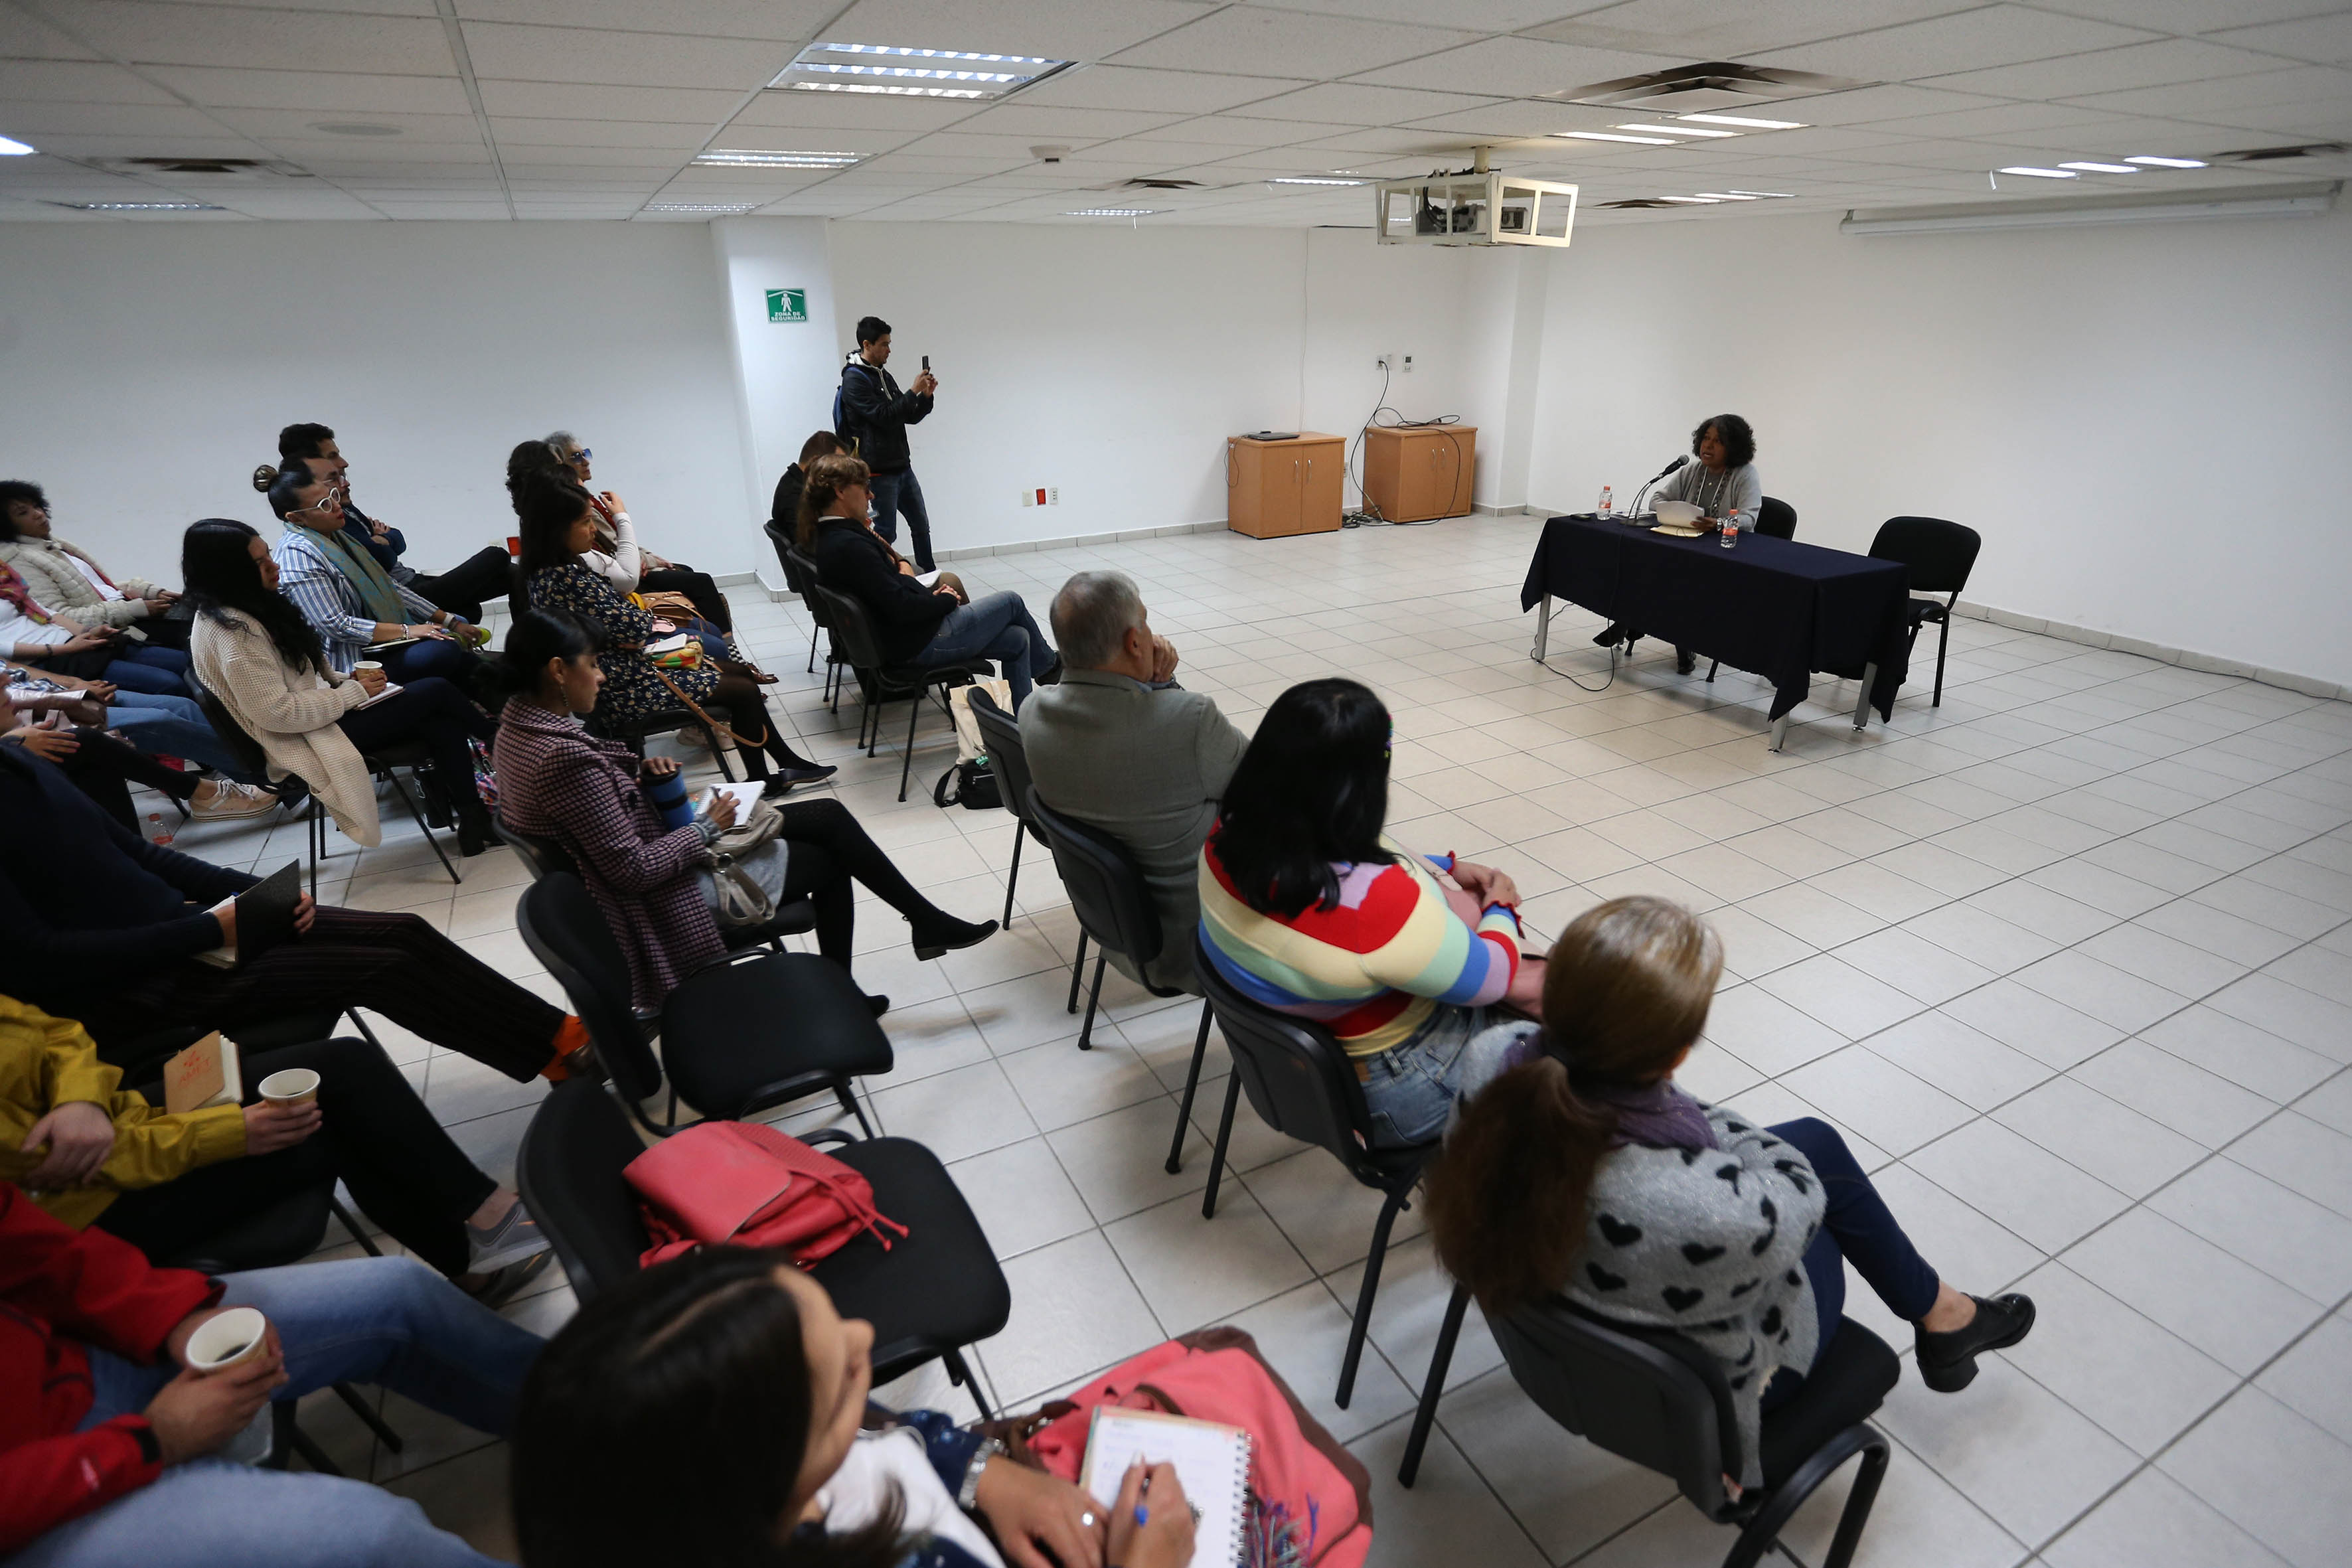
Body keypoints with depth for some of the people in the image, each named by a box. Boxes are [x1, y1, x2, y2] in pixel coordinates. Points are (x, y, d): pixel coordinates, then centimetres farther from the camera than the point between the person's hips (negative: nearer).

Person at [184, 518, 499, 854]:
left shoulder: (247, 609, 10)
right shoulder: (233, 633, -21)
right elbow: (277, 713, -25)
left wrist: (345, 678, 4)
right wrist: (353, 692, -17)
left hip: (321, 714, 9)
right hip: (307, 740, -9)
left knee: (444, 726, -12)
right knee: (436, 691, -11)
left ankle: (472, 819, -9)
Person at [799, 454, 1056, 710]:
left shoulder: (827, 538, 8)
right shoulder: (849, 545, -25)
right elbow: (901, 608, -27)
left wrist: (931, 595, 2)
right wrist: (946, 600, -10)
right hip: (920, 644, -10)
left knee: (1017, 640, 11)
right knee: (1011, 602, 8)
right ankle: (1048, 665, 35)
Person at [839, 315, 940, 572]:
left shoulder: (884, 376, 16)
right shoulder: (854, 379, -11)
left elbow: (910, 417, 17)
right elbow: (883, 417, -20)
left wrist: (926, 396, 0)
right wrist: (913, 391, -16)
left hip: (902, 467, 9)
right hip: (879, 471, -9)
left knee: (921, 525, 14)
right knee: (886, 533, -5)